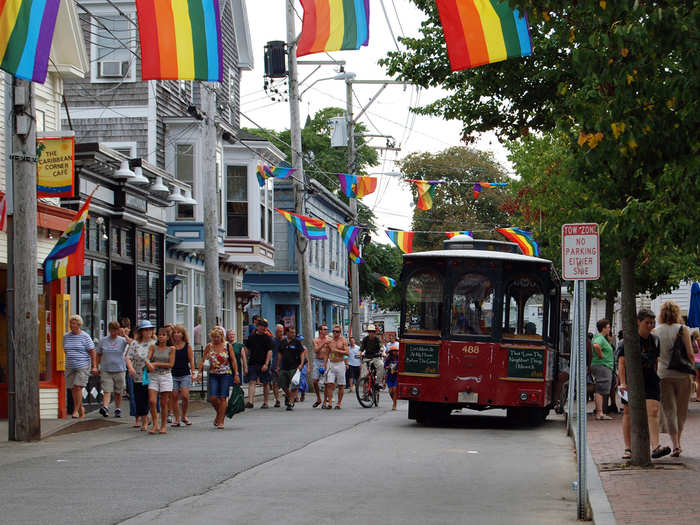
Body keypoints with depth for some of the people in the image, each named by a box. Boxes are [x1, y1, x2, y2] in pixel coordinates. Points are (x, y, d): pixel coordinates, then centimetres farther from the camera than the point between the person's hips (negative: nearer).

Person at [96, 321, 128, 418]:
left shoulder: (122, 341, 3)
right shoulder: (103, 341, 7)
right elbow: (99, 355, 14)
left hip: (119, 370, 0)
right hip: (106, 370, 0)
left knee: (118, 392, 8)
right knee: (107, 390, -12)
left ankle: (118, 410, 18)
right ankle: (105, 407, -24)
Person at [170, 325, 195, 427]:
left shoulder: (188, 346, 3)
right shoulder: (171, 346, 5)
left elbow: (191, 361, 3)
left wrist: (193, 373, -2)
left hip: (185, 374, -2)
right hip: (173, 375, 2)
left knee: (185, 396, -12)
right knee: (174, 397, -1)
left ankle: (184, 416, 10)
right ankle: (177, 419, 8)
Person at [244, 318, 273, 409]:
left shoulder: (267, 338, -1)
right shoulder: (251, 337, 8)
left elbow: (269, 351, -7)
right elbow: (247, 349, 17)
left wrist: (266, 364, -16)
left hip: (264, 365, -2)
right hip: (252, 363, 2)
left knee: (265, 383, 5)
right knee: (251, 382, -9)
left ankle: (265, 403, 15)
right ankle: (250, 402, -15)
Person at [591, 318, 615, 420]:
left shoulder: (601, 338, 19)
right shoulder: (600, 338, -14)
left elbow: (595, 345, 36)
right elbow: (596, 345, -36)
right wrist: (601, 355, -23)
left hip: (604, 367, 11)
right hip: (602, 366, -11)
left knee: (600, 391, 11)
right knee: (601, 391, -12)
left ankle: (599, 413, 14)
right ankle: (599, 413, -14)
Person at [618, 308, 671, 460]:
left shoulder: (655, 340, 9)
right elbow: (621, 362, -8)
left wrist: (657, 377, 19)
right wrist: (623, 383, -17)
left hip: (650, 382, 3)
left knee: (653, 412, -12)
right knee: (628, 413, 5)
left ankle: (655, 447, -22)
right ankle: (628, 449, 13)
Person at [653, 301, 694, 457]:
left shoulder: (656, 331, 1)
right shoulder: (682, 329, -4)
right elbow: (690, 353, -8)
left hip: (663, 374, 1)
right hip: (682, 374, -1)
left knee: (669, 410, 1)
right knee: (681, 410, 14)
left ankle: (675, 444, -11)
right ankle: (678, 442, 20)